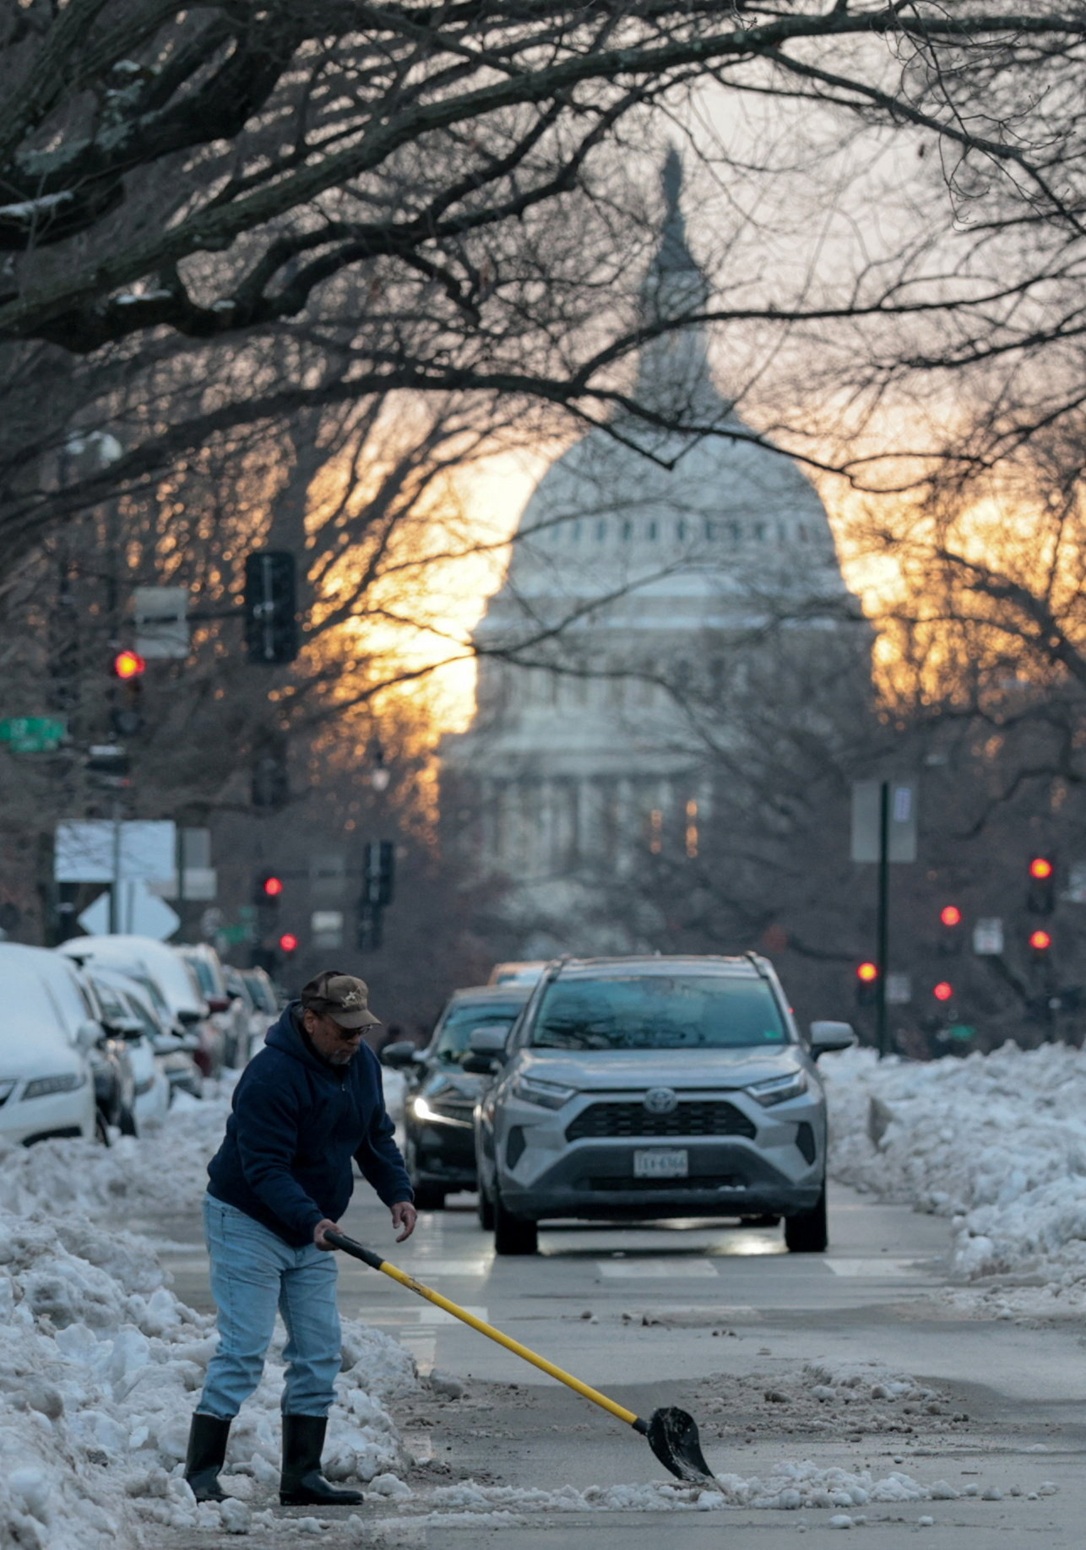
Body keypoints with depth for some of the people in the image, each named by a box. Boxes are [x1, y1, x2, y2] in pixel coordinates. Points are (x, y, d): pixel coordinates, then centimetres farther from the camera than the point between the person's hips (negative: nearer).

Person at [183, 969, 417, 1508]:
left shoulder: (361, 1063, 1)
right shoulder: (271, 1075, -26)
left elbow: (376, 1136, 14)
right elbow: (265, 1169, -29)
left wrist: (397, 1192, -3)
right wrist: (310, 1220, -42)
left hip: (312, 1228, 8)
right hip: (250, 1223, -8)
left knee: (319, 1353, 5)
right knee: (243, 1351, -13)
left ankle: (301, 1478, 10)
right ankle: (200, 1476, -11)